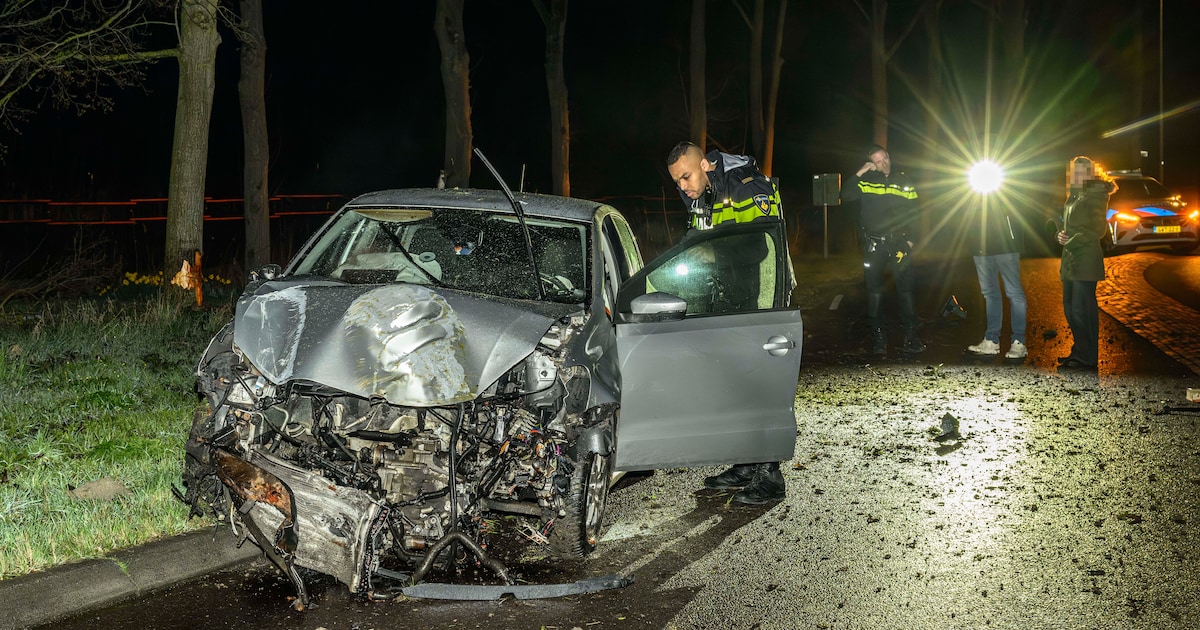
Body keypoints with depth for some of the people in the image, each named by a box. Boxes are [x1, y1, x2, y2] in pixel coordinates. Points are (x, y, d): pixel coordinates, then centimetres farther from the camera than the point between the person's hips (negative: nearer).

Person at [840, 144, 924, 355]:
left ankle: (910, 336, 2)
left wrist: (910, 239, 2)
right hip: (873, 244, 0)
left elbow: (914, 211, 10)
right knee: (874, 289, 2)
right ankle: (878, 337, 9)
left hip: (899, 243, 0)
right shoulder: (865, 182, 5)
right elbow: (845, 196, -10)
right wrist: (859, 174, -15)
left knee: (905, 288, -3)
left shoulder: (903, 181, 9)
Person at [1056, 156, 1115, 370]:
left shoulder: (1096, 195, -9)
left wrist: (1071, 242, -12)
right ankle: (1078, 352, 20)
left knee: (1082, 310, -8)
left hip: (1086, 260, -9)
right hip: (1070, 260, 9)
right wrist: (1062, 235, 3)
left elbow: (1097, 230, -14)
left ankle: (1088, 358, -2)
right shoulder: (1074, 196, 18)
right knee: (1070, 309, 11)